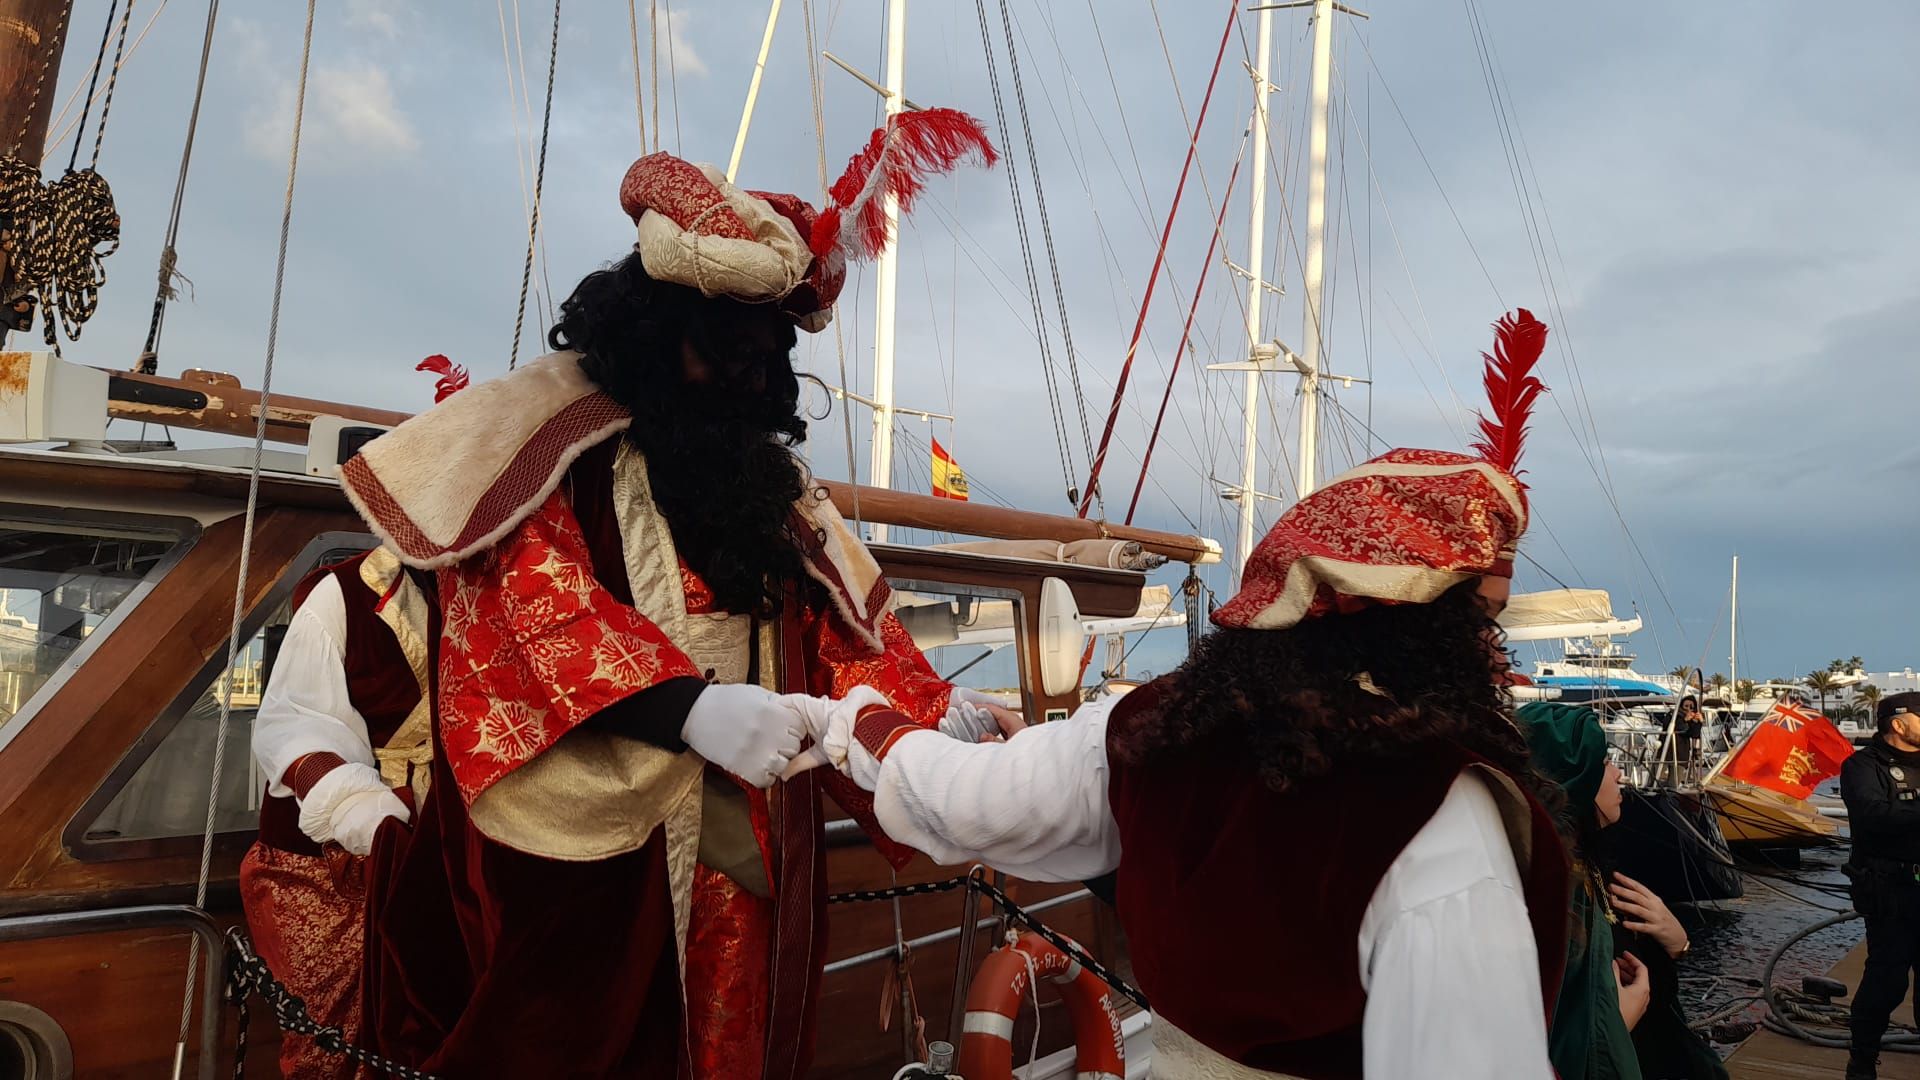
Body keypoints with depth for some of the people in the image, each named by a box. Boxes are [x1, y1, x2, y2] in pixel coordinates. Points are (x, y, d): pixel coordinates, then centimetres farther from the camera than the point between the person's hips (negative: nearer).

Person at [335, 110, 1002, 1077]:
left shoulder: (770, 475, 14)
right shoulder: (553, 434, -3)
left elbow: (843, 620, 9)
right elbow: (530, 601, -17)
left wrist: (930, 713, -9)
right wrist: (688, 706, -29)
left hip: (743, 859, 5)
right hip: (582, 851, -5)